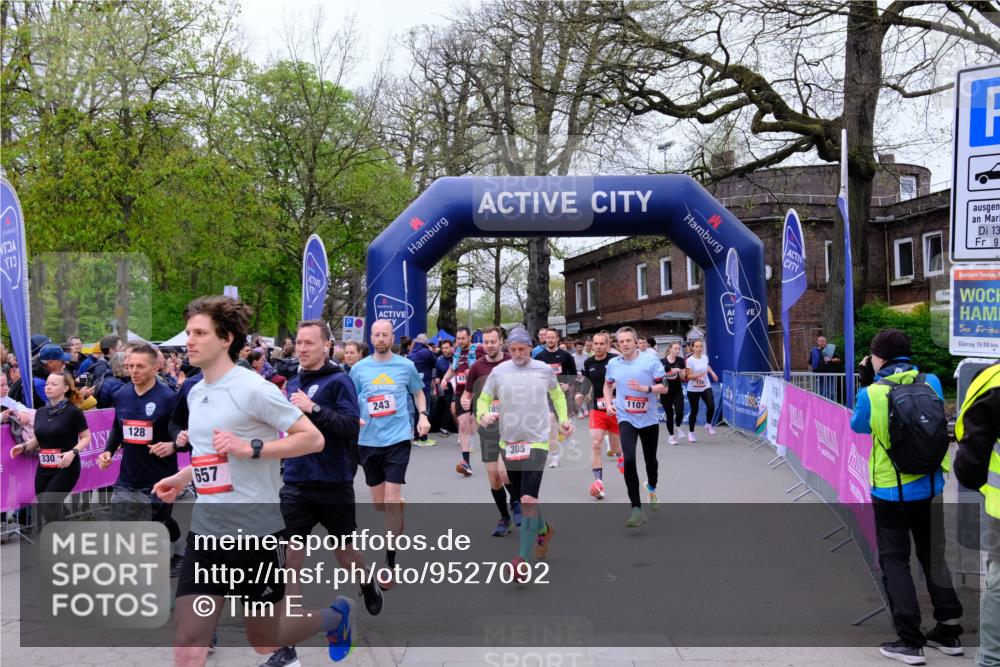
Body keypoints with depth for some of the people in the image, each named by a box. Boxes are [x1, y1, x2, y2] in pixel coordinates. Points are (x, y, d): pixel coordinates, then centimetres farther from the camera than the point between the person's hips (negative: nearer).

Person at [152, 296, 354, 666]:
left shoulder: (253, 388, -14)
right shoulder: (195, 393, 9)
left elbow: (313, 439, -15)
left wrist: (251, 448, -24)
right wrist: (181, 478, 12)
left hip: (255, 531, -6)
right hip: (205, 532, 6)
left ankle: (335, 615, 40)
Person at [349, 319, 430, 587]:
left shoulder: (406, 366, 0)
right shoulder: (359, 368, 2)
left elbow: (418, 392, 15)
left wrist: (423, 415, -2)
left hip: (397, 439, -3)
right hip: (368, 441, 3)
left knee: (391, 500, -10)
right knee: (378, 502, 13)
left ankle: (390, 562, -2)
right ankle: (399, 506, 50)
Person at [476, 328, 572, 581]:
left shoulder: (544, 369, -1)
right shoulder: (499, 372, -1)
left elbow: (557, 394, 18)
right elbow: (483, 399, 6)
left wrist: (564, 418, 9)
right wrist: (483, 415, -15)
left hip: (536, 441, -3)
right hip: (508, 442, 3)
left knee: (529, 499, -15)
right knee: (524, 497, 18)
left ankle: (523, 559, -12)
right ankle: (544, 530, 46)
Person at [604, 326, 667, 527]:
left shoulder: (650, 360, -10)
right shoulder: (613, 364, -1)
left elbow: (664, 387, -9)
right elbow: (608, 385, 18)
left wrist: (644, 388, -25)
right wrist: (609, 403, 3)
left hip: (649, 419, 0)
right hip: (626, 419, 0)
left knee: (650, 459, 16)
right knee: (629, 460, -20)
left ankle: (652, 489, 51)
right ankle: (637, 509, -15)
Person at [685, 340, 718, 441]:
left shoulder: (705, 357, 1)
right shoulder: (690, 360, -15)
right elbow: (688, 376, -17)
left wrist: (712, 373, 16)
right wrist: (697, 376, -33)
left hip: (706, 387, 4)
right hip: (693, 389, -4)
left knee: (711, 407, -14)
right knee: (694, 411, 4)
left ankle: (709, 424, 14)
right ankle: (691, 432, 22)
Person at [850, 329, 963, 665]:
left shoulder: (871, 394, -16)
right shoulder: (931, 382, -6)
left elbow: (858, 426, 4)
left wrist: (867, 383, 7)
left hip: (890, 491, -4)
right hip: (929, 486, 4)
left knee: (894, 561, 7)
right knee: (933, 556, 19)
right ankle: (949, 630, 27)